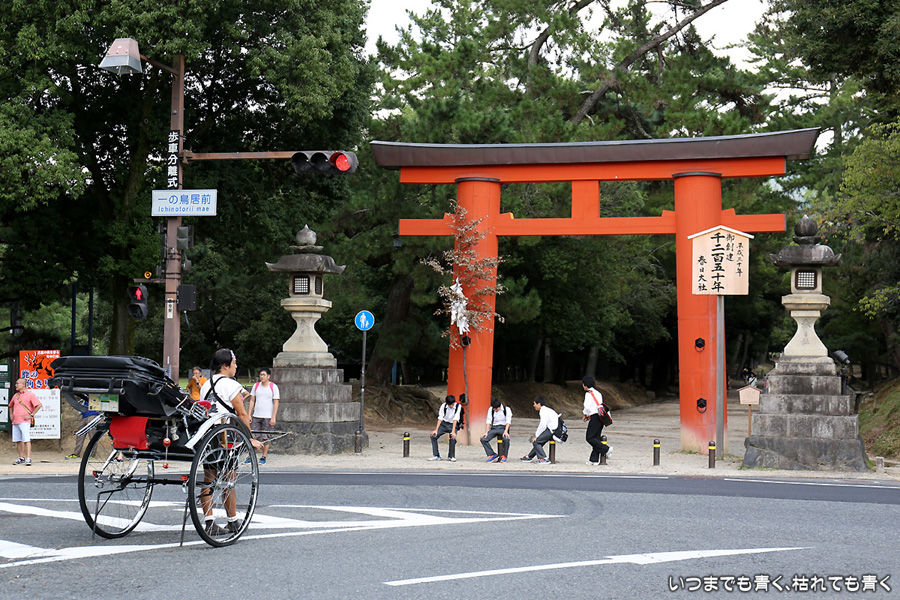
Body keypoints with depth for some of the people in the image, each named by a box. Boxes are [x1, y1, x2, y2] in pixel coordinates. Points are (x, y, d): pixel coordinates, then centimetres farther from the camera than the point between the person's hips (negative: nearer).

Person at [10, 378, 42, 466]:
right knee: (18, 440, 8)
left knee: (26, 440, -12)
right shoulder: (15, 395, 19)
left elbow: (39, 405, -9)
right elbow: (11, 405, 36)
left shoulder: (30, 394, -2)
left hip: (24, 421, -7)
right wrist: (11, 415, 20)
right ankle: (21, 458, 16)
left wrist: (31, 415, -12)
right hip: (15, 421, 7)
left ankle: (28, 458, -15)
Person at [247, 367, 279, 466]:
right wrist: (249, 415, 5)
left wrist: (273, 418, -10)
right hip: (256, 416, 3)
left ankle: (264, 457, 9)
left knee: (265, 438, 0)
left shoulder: (273, 387, -2)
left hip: (268, 417, -3)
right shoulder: (256, 386, 9)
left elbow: (276, 403, -3)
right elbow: (252, 400, 12)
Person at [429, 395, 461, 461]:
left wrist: (453, 431, -27)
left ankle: (451, 456, -9)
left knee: (453, 438, -29)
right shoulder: (443, 406, -10)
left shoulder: (458, 406, -16)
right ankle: (436, 456, -4)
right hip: (443, 424, 2)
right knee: (433, 436, -15)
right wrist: (436, 430, -18)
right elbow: (440, 418, -11)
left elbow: (455, 419, -21)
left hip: (453, 424, -2)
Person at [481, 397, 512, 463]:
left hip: (503, 428, -4)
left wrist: (506, 431, -24)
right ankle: (492, 455, -9)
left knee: (506, 439, -36)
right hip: (494, 428, 4)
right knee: (483, 439, -19)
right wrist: (486, 432, -6)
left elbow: (508, 421, -10)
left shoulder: (507, 409, -3)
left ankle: (504, 456, -16)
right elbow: (488, 421, 5)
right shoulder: (491, 409, 6)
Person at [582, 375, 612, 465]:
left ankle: (606, 449, -9)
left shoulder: (589, 393, -8)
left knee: (589, 438, -4)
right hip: (601, 416, 9)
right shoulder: (598, 393, 18)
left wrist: (585, 415, 2)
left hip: (595, 417, -9)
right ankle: (594, 460, 7)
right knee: (596, 438, 8)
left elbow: (587, 406, -16)